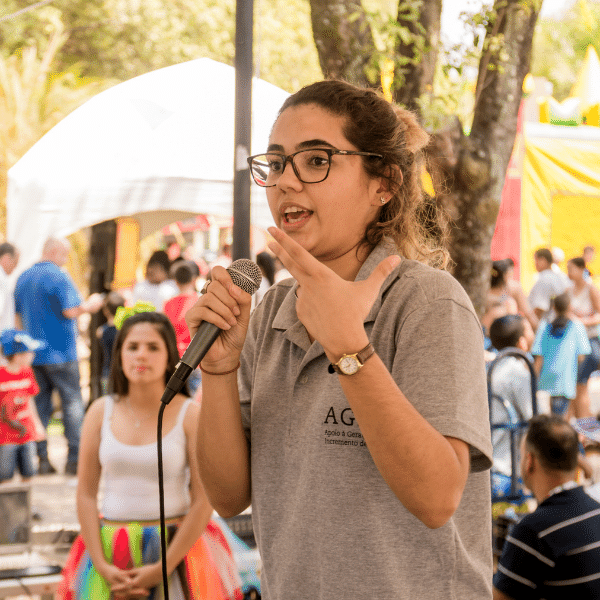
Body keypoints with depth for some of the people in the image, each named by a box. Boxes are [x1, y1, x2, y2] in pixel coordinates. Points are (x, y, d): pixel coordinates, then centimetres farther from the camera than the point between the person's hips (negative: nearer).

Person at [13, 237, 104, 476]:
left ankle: (42, 459, 7)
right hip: (60, 352, -7)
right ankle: (74, 458, -2)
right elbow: (71, 310, -19)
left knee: (40, 404, 9)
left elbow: (18, 315, 18)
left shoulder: (23, 278, 13)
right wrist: (90, 304, -1)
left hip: (33, 355, 7)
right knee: (72, 402, 0)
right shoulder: (58, 276, -12)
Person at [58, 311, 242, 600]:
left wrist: (162, 569, -13)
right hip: (110, 554, 2)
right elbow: (86, 494, 1)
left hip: (175, 549, -2)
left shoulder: (190, 414, -6)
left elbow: (203, 503, -10)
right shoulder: (100, 411, 2)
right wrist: (102, 566, -7)